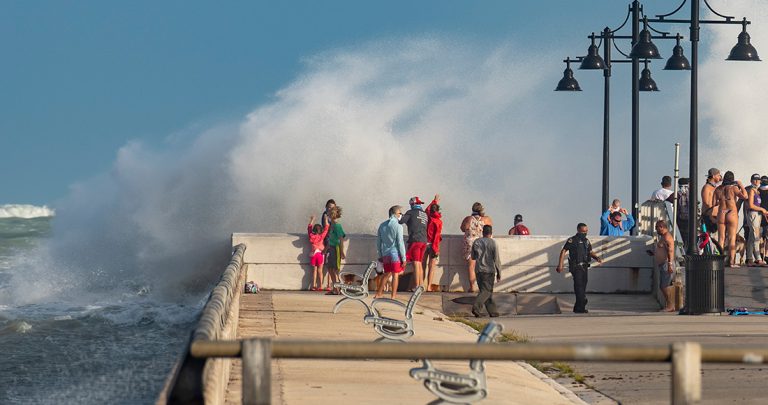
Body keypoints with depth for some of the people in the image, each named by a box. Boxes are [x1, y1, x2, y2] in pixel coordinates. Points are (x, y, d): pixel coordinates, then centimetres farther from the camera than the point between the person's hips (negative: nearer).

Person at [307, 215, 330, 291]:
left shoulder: (311, 236, -4)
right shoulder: (321, 236, -11)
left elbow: (309, 228, 12)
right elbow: (326, 228, -3)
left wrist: (312, 220, 21)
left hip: (313, 254, 2)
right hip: (320, 254, -2)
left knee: (314, 270, 8)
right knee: (320, 270, 3)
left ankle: (313, 285, 5)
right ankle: (320, 286, 3)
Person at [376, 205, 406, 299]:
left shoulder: (382, 225, 9)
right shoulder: (397, 225, -10)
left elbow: (378, 242, 13)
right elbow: (400, 242, -12)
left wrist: (380, 256, 21)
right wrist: (403, 258, -8)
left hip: (385, 254, 6)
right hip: (395, 253, -6)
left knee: (387, 274, 18)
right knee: (395, 275, 0)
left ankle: (378, 294, 21)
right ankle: (393, 297, 0)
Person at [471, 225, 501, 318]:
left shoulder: (476, 242, 6)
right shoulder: (492, 243, -7)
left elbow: (473, 257, 14)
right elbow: (496, 260, -6)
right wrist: (499, 273, 1)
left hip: (479, 269, 5)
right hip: (489, 270, -5)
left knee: (486, 291, 12)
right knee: (486, 291, -4)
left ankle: (492, 311, 15)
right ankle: (476, 307, -22)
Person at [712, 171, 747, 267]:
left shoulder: (718, 189, 5)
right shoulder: (733, 188, -7)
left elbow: (713, 203, 6)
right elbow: (744, 196, -19)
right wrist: (741, 185, -6)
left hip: (721, 214, 3)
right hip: (732, 214, -3)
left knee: (721, 238, 7)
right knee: (732, 238, -1)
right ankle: (731, 262, -6)